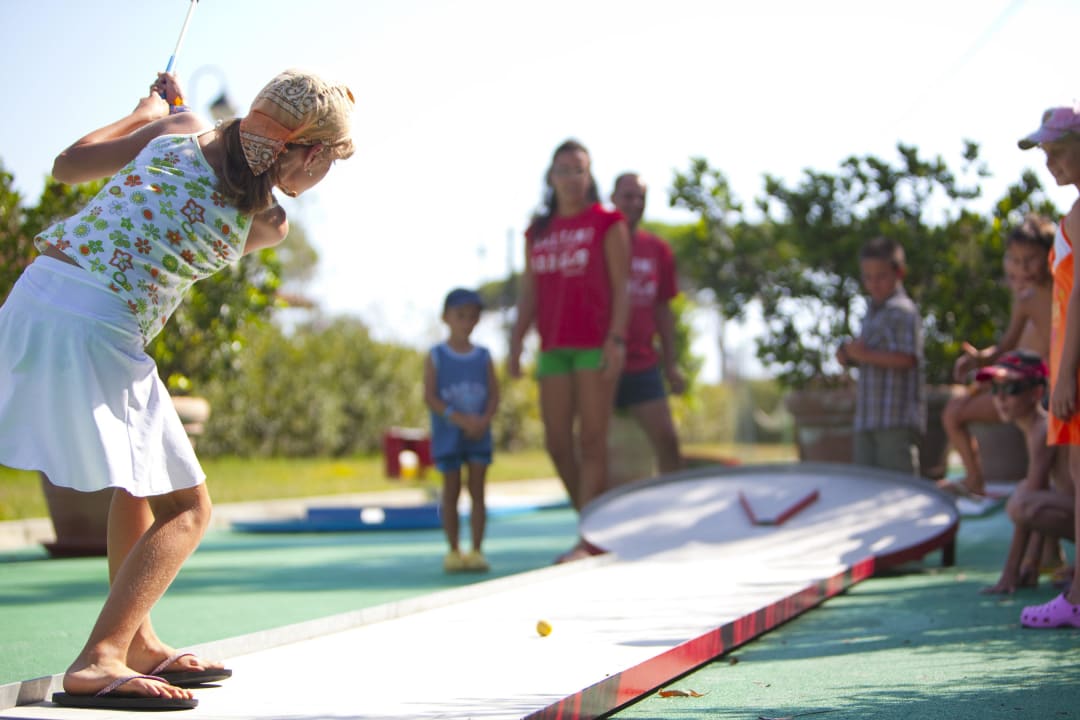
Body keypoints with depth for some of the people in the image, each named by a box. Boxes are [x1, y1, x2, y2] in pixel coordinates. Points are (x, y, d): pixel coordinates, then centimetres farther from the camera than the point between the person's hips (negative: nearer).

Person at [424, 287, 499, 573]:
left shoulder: (483, 357, 5)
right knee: (451, 491, 3)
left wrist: (484, 420, -17)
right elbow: (430, 397, -8)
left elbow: (494, 395, 2)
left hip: (478, 435, 2)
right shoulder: (436, 357, -1)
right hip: (447, 434, -2)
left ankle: (477, 550, 1)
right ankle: (454, 550, 11)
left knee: (477, 490, -1)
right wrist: (460, 419, -19)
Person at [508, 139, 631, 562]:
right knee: (556, 443, 3)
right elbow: (529, 294, 15)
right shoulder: (538, 232, 15)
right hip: (554, 347, 5)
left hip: (597, 344, -5)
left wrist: (617, 338, -14)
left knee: (591, 440, -7)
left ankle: (588, 542, -6)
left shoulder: (607, 223, 1)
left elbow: (621, 287, -4)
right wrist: (516, 344, 5)